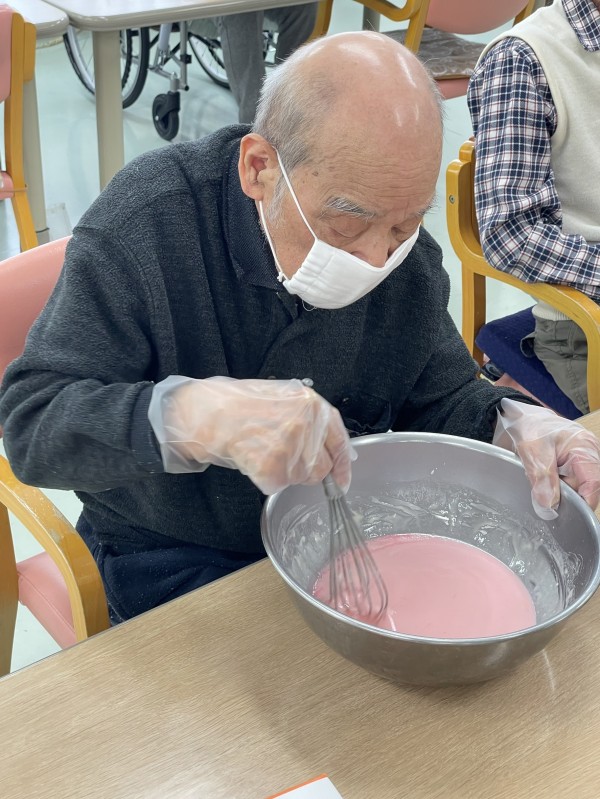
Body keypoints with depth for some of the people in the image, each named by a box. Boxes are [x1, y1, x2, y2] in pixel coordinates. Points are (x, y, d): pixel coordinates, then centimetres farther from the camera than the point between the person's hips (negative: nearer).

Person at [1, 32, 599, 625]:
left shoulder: (404, 249, -9)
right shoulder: (145, 219, -24)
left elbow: (439, 397, 4)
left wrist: (512, 422, -20)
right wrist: (191, 416, -47)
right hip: (175, 557, -3)